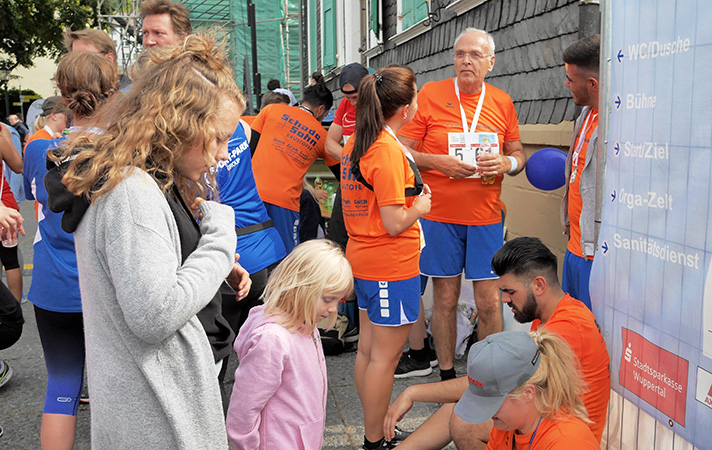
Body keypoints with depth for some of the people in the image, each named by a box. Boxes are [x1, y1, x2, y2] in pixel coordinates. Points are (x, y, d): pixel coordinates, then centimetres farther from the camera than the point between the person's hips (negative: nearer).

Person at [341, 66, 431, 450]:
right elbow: (394, 224, -22)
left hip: (363, 258, 9)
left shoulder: (355, 142, 7)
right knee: (385, 356, 3)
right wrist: (420, 207, -4)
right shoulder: (388, 151, -21)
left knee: (367, 348, 17)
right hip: (391, 265, -9)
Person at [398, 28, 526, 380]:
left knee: (489, 302, 2)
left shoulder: (502, 102, 6)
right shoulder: (430, 94, -1)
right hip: (439, 215, -1)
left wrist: (506, 163, -9)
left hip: (486, 216, 2)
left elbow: (518, 155, 14)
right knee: (445, 299, 8)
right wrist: (439, 162, -17)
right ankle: (446, 376, 24)